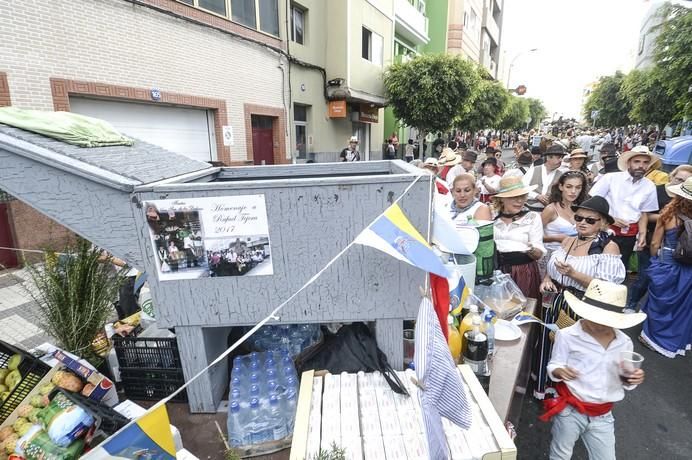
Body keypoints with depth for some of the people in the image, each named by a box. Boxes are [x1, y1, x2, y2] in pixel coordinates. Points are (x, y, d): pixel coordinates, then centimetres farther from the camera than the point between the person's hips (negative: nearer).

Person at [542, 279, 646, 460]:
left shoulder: (624, 342, -3)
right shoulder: (567, 335, -16)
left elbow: (625, 382, 8)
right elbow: (553, 367, -9)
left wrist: (632, 379, -15)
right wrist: (560, 372, -31)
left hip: (603, 416, 4)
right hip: (570, 411, -3)